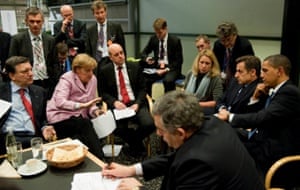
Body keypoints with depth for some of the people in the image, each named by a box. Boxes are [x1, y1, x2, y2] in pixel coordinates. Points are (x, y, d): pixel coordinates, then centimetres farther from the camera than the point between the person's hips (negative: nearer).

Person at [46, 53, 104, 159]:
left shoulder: (93, 79, 4)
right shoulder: (67, 79, -13)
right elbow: (60, 102, -28)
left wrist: (95, 110, -12)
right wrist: (82, 105, -39)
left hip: (78, 118, 5)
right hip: (61, 117, -5)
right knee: (85, 124, -31)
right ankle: (99, 159, -22)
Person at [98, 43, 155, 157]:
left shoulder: (135, 67, 9)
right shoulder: (104, 71, 7)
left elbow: (142, 88, 7)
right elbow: (102, 93, 6)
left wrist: (137, 103, -10)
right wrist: (114, 102, -13)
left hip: (135, 103, 1)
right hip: (118, 105, -1)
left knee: (149, 124, -26)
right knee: (117, 128, -31)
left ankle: (134, 141, 10)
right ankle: (137, 144, 4)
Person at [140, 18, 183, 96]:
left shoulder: (175, 40, -7)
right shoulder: (153, 39, 4)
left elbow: (179, 61, -6)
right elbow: (143, 53, 12)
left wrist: (166, 69, -20)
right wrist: (146, 58, -14)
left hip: (171, 68, -3)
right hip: (157, 67, 4)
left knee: (168, 80, -37)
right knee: (144, 79, -25)